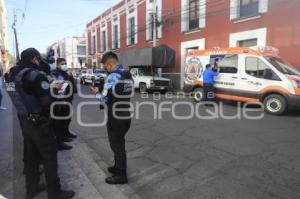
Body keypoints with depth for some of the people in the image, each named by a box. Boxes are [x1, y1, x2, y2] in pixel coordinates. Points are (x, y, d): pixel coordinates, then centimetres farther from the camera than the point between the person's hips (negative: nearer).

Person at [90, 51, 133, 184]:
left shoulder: (113, 76, -19)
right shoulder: (128, 74, 8)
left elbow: (104, 98, -19)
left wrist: (96, 92, 0)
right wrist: (104, 87, 10)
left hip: (116, 118, -8)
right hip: (126, 116, 9)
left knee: (117, 145, 6)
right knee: (119, 144, 23)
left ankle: (121, 176, 20)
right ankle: (118, 167, 39)